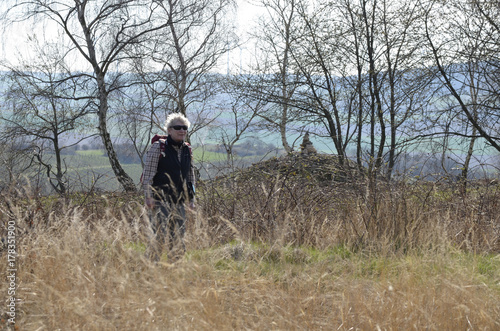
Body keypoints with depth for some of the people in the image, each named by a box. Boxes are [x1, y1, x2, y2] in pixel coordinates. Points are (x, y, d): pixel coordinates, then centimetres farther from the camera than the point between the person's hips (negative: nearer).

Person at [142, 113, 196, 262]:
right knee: (159, 235, -12)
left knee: (178, 237, 5)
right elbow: (148, 173, -8)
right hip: (160, 199, -6)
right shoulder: (158, 147, -5)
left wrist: (191, 198, 16)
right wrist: (148, 196, -14)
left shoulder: (187, 149, 13)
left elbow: (190, 175, 20)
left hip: (179, 201, 6)